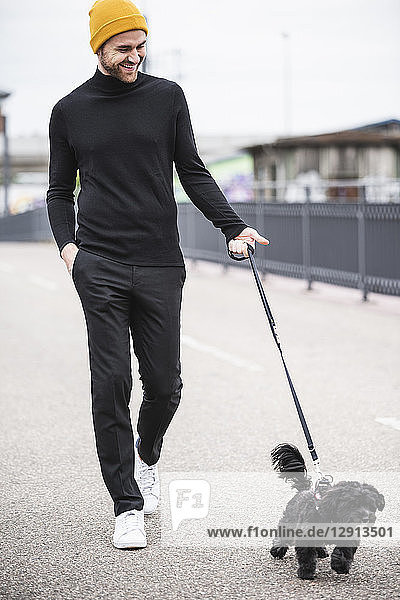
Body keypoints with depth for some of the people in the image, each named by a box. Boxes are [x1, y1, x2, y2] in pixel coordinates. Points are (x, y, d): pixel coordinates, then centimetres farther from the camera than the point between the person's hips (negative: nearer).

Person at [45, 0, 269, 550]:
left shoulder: (167, 97, 8)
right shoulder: (70, 111, 8)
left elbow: (192, 173, 10)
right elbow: (60, 191, 15)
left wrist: (233, 227, -3)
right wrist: (67, 244, -2)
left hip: (161, 264, 1)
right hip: (99, 267, -1)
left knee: (165, 384, 2)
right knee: (111, 384, -6)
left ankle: (147, 456, 34)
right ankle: (127, 506, 3)